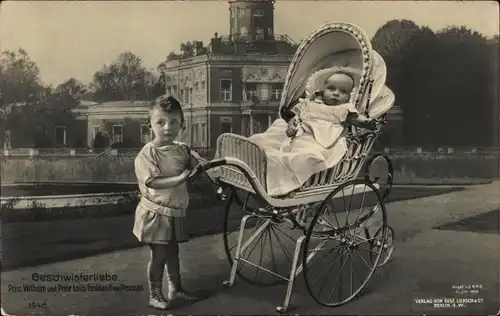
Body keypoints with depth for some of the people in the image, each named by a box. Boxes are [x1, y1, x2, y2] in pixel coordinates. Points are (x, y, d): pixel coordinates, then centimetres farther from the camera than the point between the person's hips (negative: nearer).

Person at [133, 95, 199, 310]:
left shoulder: (182, 150, 1)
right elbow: (153, 182, -27)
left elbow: (197, 169, 15)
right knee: (159, 255, 3)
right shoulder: (147, 153, -19)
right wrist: (180, 178, -29)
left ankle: (175, 288, 35)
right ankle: (155, 295, 18)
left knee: (172, 252, 20)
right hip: (156, 213, -6)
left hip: (176, 213, 6)